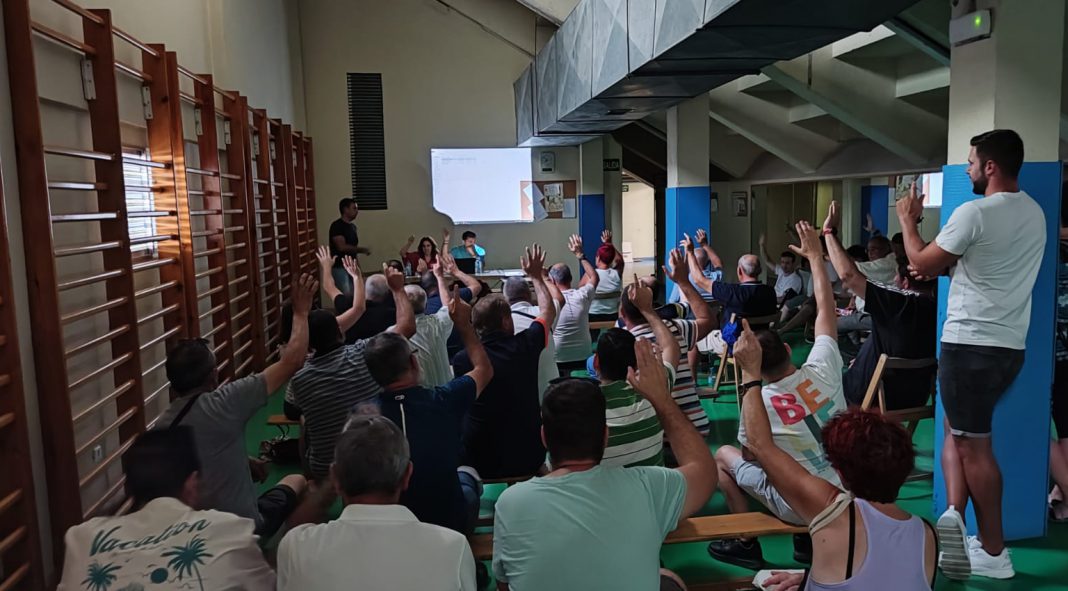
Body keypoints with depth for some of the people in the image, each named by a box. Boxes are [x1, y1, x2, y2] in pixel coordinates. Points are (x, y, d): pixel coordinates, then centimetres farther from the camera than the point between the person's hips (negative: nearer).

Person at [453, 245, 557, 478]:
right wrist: (536, 276, 22)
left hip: (480, 462, -1)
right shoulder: (525, 346, -10)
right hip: (529, 458, 1)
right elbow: (548, 311, 10)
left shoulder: (461, 360, -14)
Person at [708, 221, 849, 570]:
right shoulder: (822, 371, -14)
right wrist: (815, 256, 7)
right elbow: (826, 309, -1)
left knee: (723, 456, 12)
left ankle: (745, 544, 20)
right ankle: (809, 538, 28)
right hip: (848, 494, 5)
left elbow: (751, 457, -3)